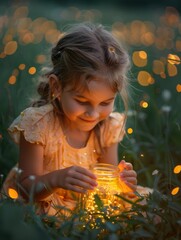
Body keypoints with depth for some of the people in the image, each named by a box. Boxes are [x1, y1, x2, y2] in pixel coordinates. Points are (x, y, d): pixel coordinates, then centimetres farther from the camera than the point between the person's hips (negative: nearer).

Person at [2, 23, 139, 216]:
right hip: (39, 212, -3)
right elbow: (26, 189, -16)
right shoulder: (37, 123, -21)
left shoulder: (109, 126, -8)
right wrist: (55, 179, -37)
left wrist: (121, 180, -21)